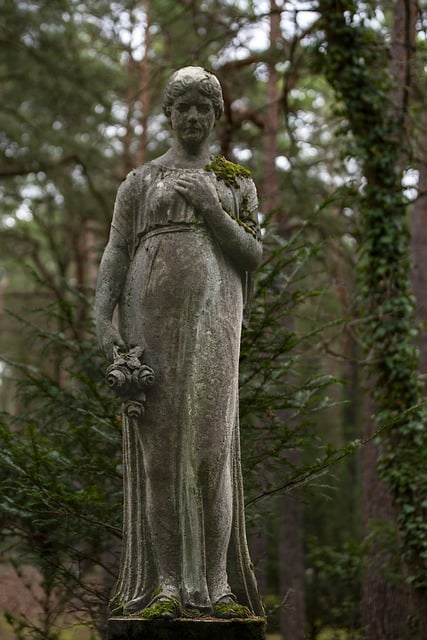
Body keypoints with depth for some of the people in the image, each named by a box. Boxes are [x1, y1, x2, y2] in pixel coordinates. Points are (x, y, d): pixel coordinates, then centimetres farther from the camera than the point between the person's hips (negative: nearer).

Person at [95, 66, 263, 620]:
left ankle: (218, 585, -2)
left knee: (212, 444, -7)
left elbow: (253, 257, 4)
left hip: (212, 319, 0)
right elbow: (115, 255, 4)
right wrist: (103, 321, -11)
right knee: (159, 444, -4)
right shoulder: (139, 181, 12)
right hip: (151, 319, 0)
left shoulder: (238, 183, 15)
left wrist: (211, 208, -10)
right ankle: (167, 585, 0)